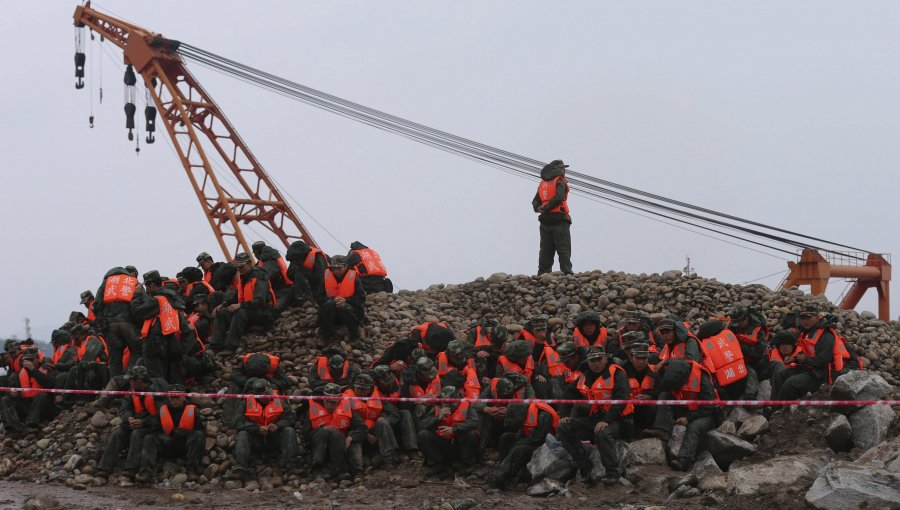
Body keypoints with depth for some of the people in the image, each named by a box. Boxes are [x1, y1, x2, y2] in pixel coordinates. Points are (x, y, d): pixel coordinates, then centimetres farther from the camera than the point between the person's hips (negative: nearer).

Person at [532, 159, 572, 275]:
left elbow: (535, 201, 14)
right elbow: (558, 197, -21)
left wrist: (538, 208, -4)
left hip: (545, 221, 6)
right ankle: (567, 272, -11)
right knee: (564, 248, -4)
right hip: (559, 220, -6)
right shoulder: (560, 182, -6)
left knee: (546, 250, 8)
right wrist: (546, 208, -13)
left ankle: (543, 274, 5)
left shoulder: (543, 183, 17)